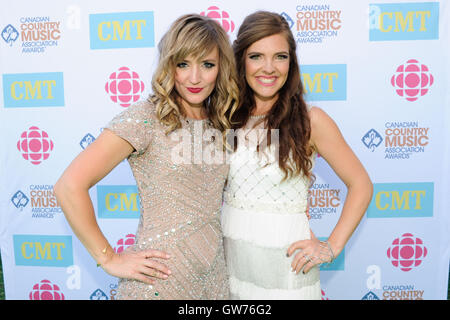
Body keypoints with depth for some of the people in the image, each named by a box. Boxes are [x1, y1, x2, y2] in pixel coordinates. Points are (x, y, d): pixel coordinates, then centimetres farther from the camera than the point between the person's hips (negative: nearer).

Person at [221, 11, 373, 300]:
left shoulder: (310, 120, -11)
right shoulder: (229, 117, 0)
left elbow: (361, 185, -6)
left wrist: (332, 247, -11)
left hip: (285, 259, -3)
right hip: (229, 253, 4)